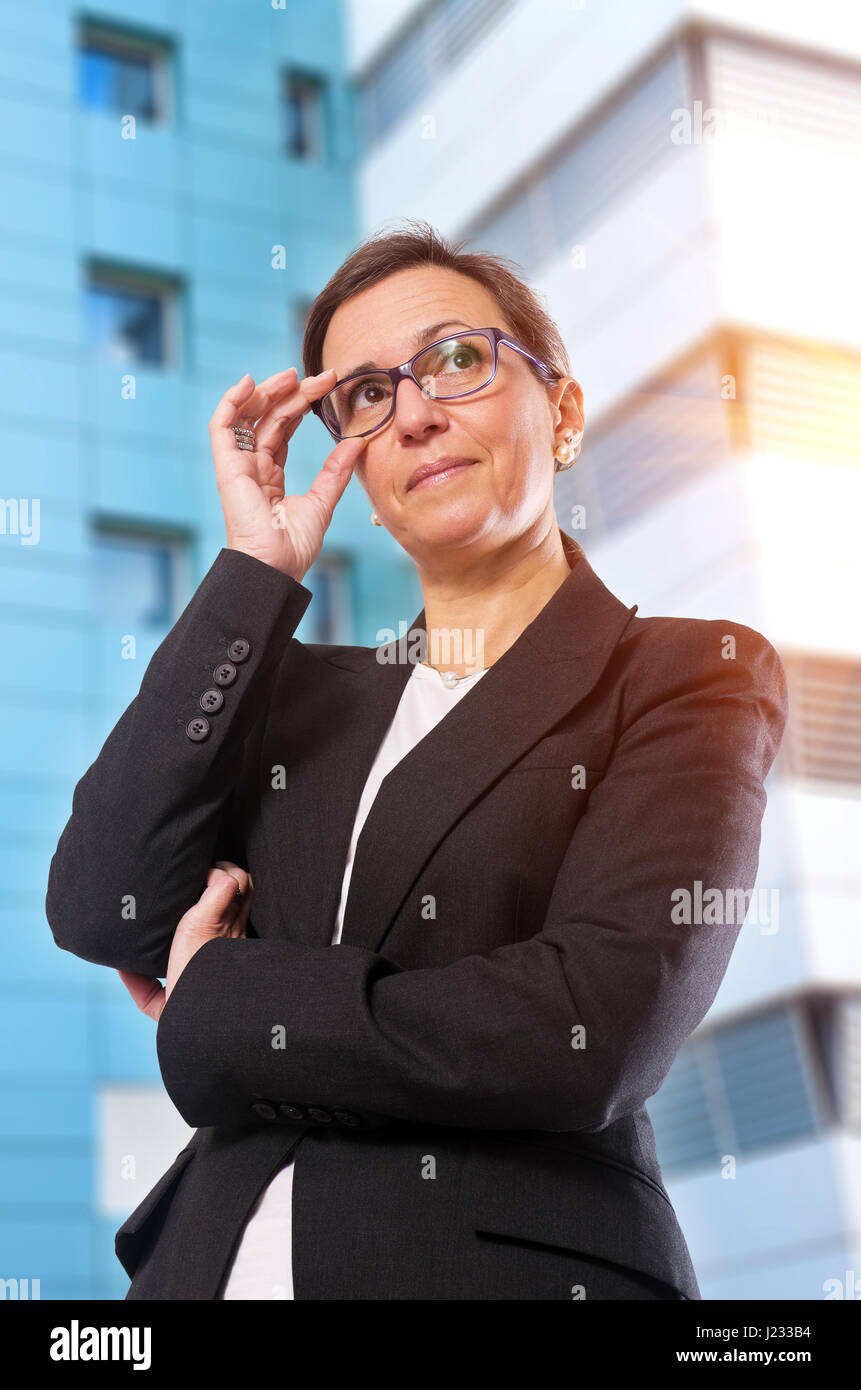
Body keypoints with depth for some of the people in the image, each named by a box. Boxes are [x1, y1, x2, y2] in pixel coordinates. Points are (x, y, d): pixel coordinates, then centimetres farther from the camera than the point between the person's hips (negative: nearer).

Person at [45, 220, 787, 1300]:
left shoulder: (691, 675, -2)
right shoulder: (306, 691, 10)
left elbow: (594, 1031, -17)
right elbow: (100, 915, -5)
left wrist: (215, 1008, -6)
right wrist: (255, 571, -4)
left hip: (518, 1259, -3)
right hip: (226, 1251, 4)